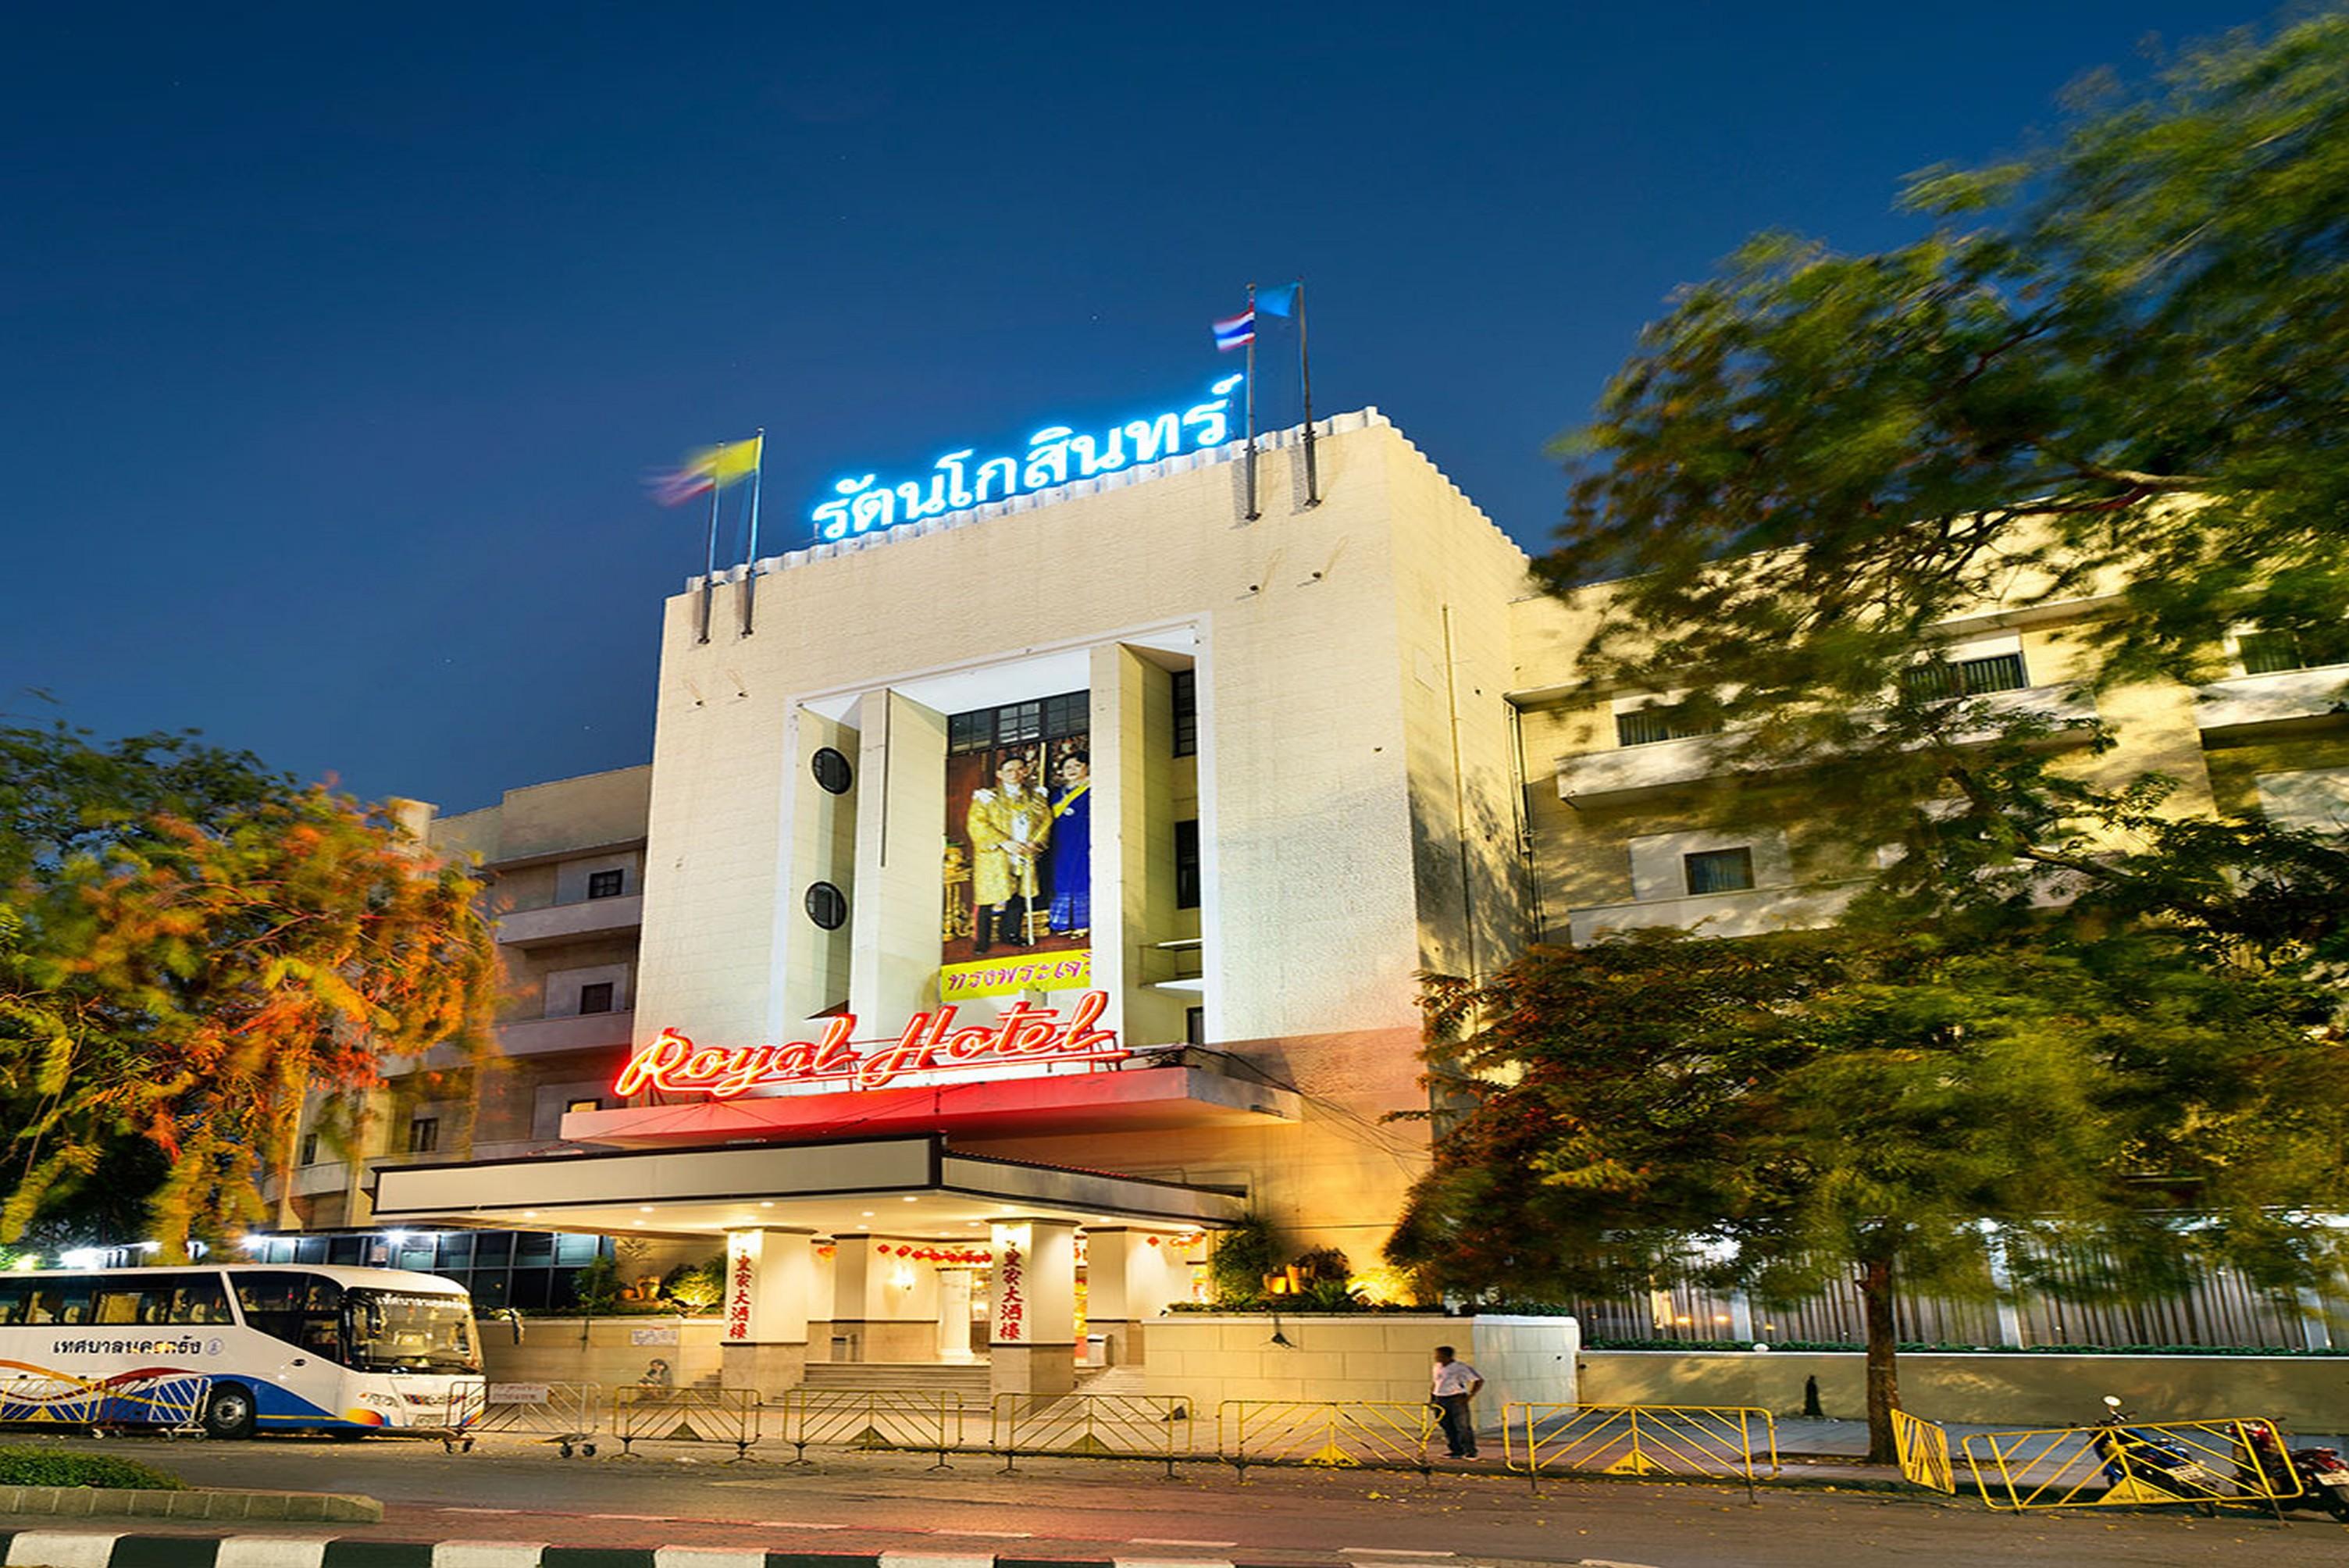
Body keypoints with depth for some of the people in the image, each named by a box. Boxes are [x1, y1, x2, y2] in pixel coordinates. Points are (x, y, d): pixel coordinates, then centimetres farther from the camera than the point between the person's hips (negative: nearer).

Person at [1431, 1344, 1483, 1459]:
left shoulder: (1460, 1367, -11)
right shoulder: (1437, 1367, 11)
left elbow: (1479, 1381, -10)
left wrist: (1470, 1396, -16)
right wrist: (1432, 1396, 15)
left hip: (1457, 1400, -7)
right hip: (1440, 1401, 7)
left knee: (1463, 1427, -5)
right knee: (1448, 1428, 7)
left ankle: (1471, 1452, 4)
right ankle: (1457, 1451, 15)